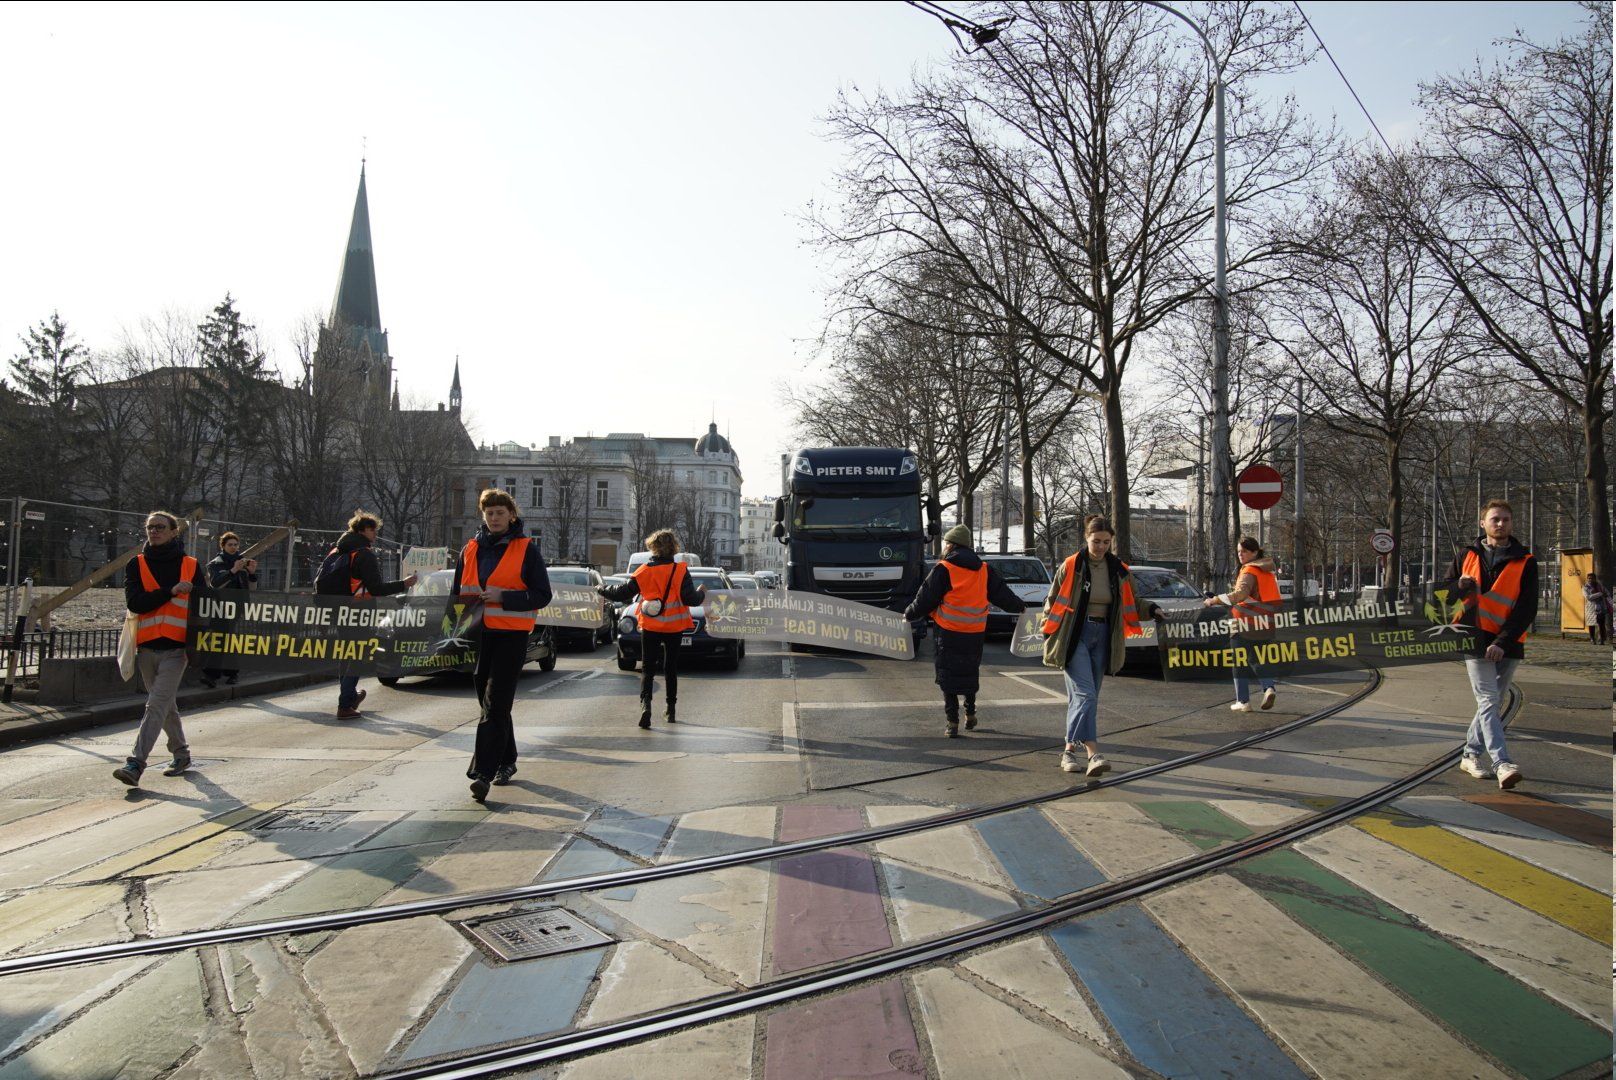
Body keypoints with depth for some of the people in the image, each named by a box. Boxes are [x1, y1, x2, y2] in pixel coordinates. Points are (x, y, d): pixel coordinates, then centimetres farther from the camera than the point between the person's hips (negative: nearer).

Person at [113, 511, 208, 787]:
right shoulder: (137, 565, 7)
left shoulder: (191, 566, 4)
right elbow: (135, 602, -7)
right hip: (146, 646, 3)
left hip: (176, 647, -3)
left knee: (157, 704, -13)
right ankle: (181, 754, 31)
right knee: (166, 705, 15)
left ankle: (135, 764, -17)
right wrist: (171, 591, -18)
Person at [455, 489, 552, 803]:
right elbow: (457, 591, 21)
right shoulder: (471, 549, 12)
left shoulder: (526, 549, -2)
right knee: (489, 702, 14)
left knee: (495, 706, -11)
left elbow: (542, 595, -5)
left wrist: (502, 597, -17)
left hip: (511, 635, -5)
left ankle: (483, 772, -14)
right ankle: (506, 762, 30)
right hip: (478, 634, 6)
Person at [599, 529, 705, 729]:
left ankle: (645, 704, -18)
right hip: (674, 627, 0)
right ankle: (671, 710, 19)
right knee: (671, 669, 15)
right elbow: (691, 599, -13)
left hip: (650, 627, 0)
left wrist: (602, 590, 17)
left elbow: (622, 593, -1)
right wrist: (701, 593, 9)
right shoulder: (680, 570, -9)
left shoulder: (644, 571, -6)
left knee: (648, 669, 5)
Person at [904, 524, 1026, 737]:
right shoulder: (984, 570, 6)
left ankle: (952, 723, 0)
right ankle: (970, 715, 28)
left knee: (948, 676, 3)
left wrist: (909, 615, 10)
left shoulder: (943, 570, -8)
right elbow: (1003, 594, 14)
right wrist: (1020, 607, 31)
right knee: (971, 673, 21)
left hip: (949, 633, -4)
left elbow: (925, 600, -6)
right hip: (975, 632, 5)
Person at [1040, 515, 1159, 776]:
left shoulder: (1118, 570, 6)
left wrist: (1151, 611, -4)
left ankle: (1070, 750, 21)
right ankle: (1093, 753, -25)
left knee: (1085, 696, 10)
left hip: (1102, 637, 5)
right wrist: (1049, 637, 0)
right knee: (1086, 693, -17)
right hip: (1075, 636, -5)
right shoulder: (1071, 566, -6)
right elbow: (1052, 601, 1)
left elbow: (1131, 604, 15)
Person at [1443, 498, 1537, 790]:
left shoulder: (1525, 562, 4)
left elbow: (1527, 608, -2)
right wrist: (1460, 586, -12)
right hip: (1475, 639, -2)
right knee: (1488, 701, -11)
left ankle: (1472, 755, 24)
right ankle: (1502, 764, -18)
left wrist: (1503, 642, -12)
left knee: (1493, 703, 10)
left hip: (1507, 645, 2)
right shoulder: (1468, 556, 7)